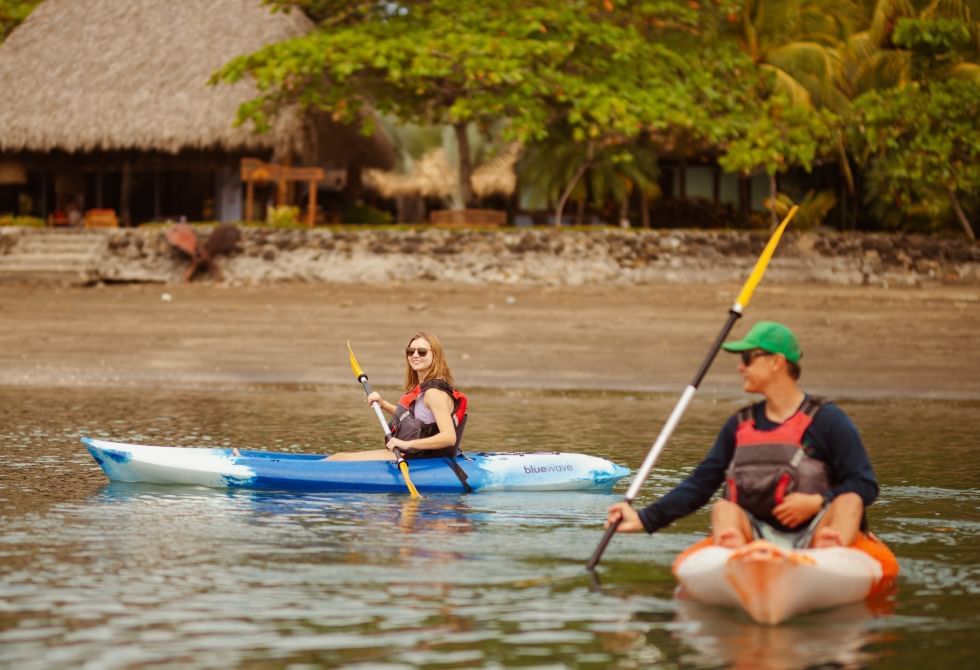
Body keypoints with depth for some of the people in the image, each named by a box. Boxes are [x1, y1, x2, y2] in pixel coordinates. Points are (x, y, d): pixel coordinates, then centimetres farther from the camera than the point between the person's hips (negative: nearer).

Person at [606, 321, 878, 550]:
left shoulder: (827, 420, 3)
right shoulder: (740, 425, 16)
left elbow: (865, 485, -3)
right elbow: (699, 484, 16)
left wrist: (817, 503, -19)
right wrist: (645, 519, 8)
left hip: (811, 538, -3)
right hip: (756, 537, 3)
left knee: (849, 501, -28)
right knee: (723, 509, -24)